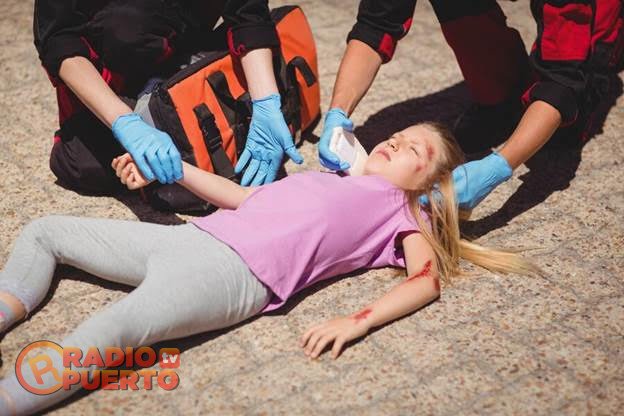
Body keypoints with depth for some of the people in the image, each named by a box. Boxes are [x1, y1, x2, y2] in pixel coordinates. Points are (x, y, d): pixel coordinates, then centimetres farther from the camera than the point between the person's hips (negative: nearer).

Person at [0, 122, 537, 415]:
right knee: (45, 232, 9)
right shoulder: (327, 176, 32)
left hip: (237, 272, -8)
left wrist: (358, 321, -22)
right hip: (190, 237, 8)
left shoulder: (399, 209, 13)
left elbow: (429, 277, -4)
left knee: (110, 329, -35)